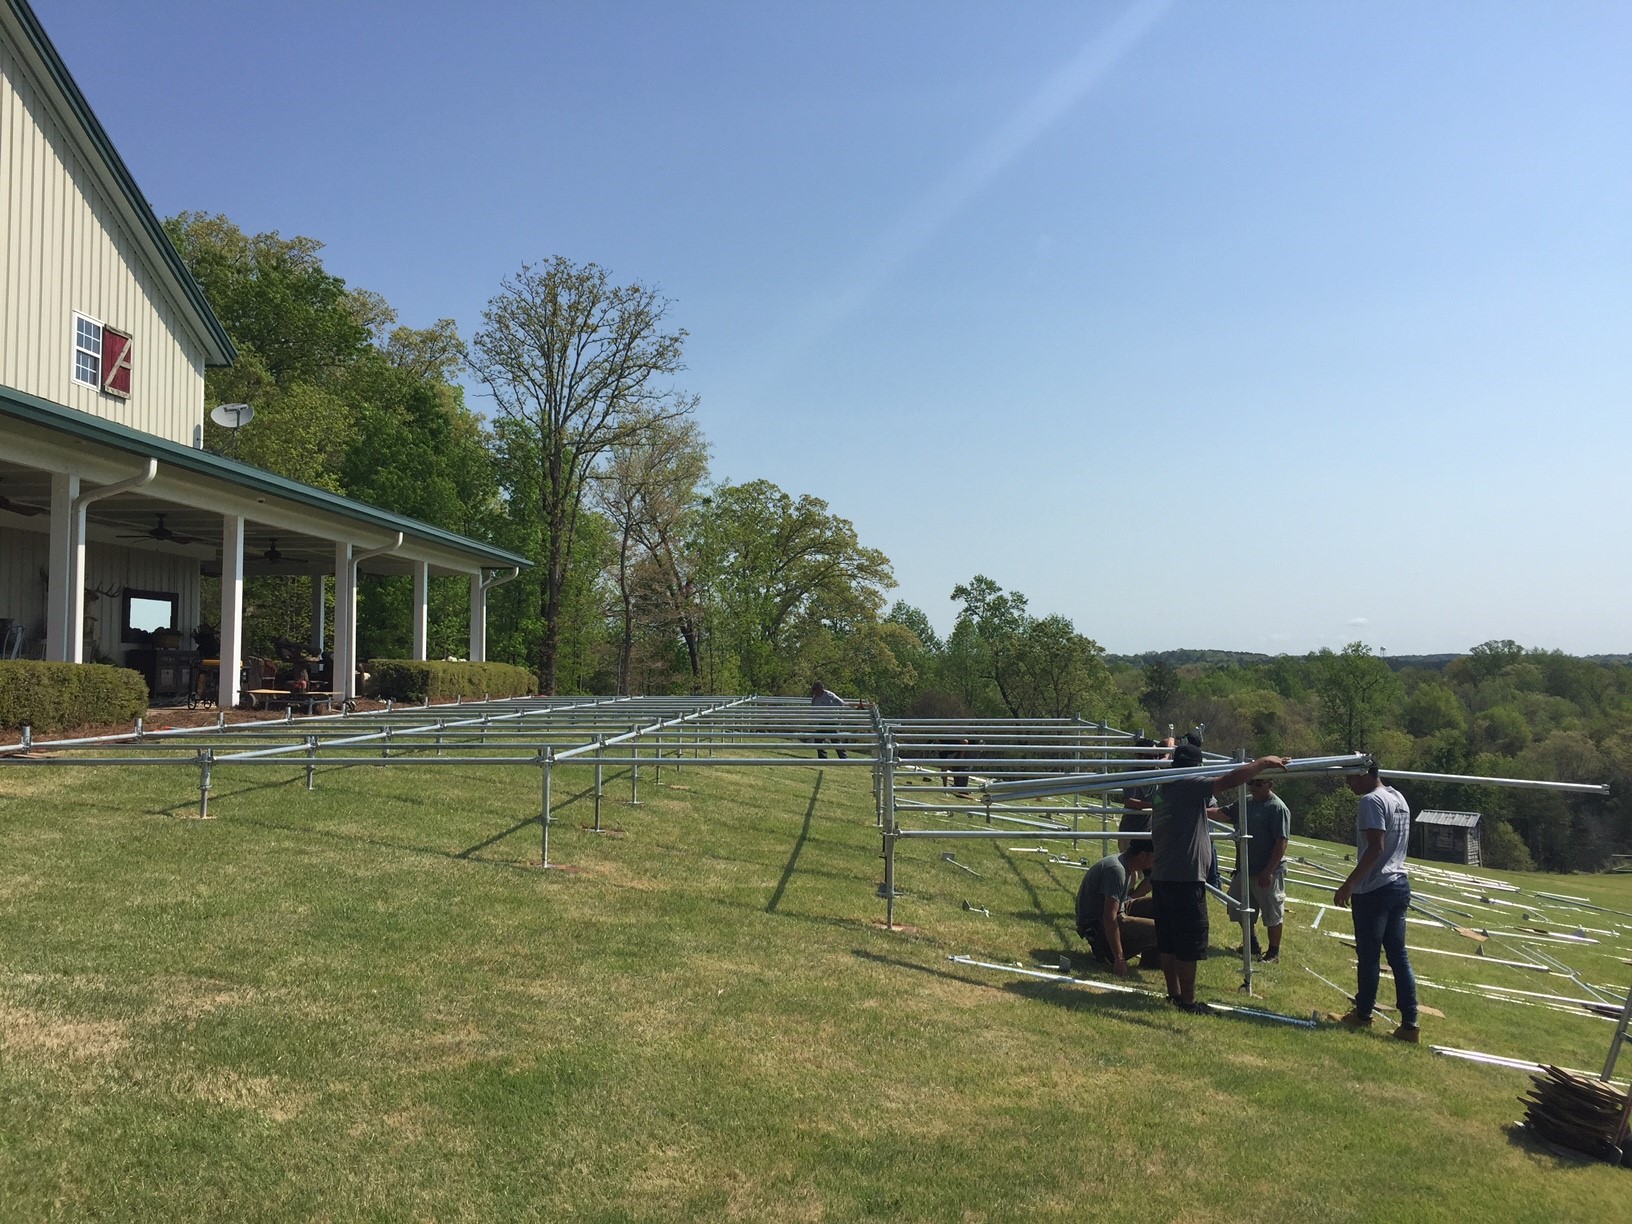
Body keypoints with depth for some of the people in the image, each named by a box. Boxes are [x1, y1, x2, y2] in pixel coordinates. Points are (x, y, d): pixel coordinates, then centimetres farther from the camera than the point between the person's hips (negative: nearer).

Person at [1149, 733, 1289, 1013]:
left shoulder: (1164, 787, 13)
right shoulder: (1189, 785, -14)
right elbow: (1230, 780, -23)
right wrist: (1264, 763, -15)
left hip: (1161, 877, 9)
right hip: (1185, 878, -9)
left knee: (1168, 941, 15)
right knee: (1189, 943, 0)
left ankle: (1173, 993, 24)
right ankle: (1188, 1001, 6)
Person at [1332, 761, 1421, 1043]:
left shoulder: (1372, 801, -15)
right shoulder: (1399, 799, 15)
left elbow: (1375, 847, -22)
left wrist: (1349, 884, -22)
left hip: (1374, 890, -9)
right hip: (1400, 884, 9)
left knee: (1368, 955, 4)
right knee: (1398, 955, 9)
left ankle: (1362, 1015, 15)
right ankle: (1409, 1023, 8)